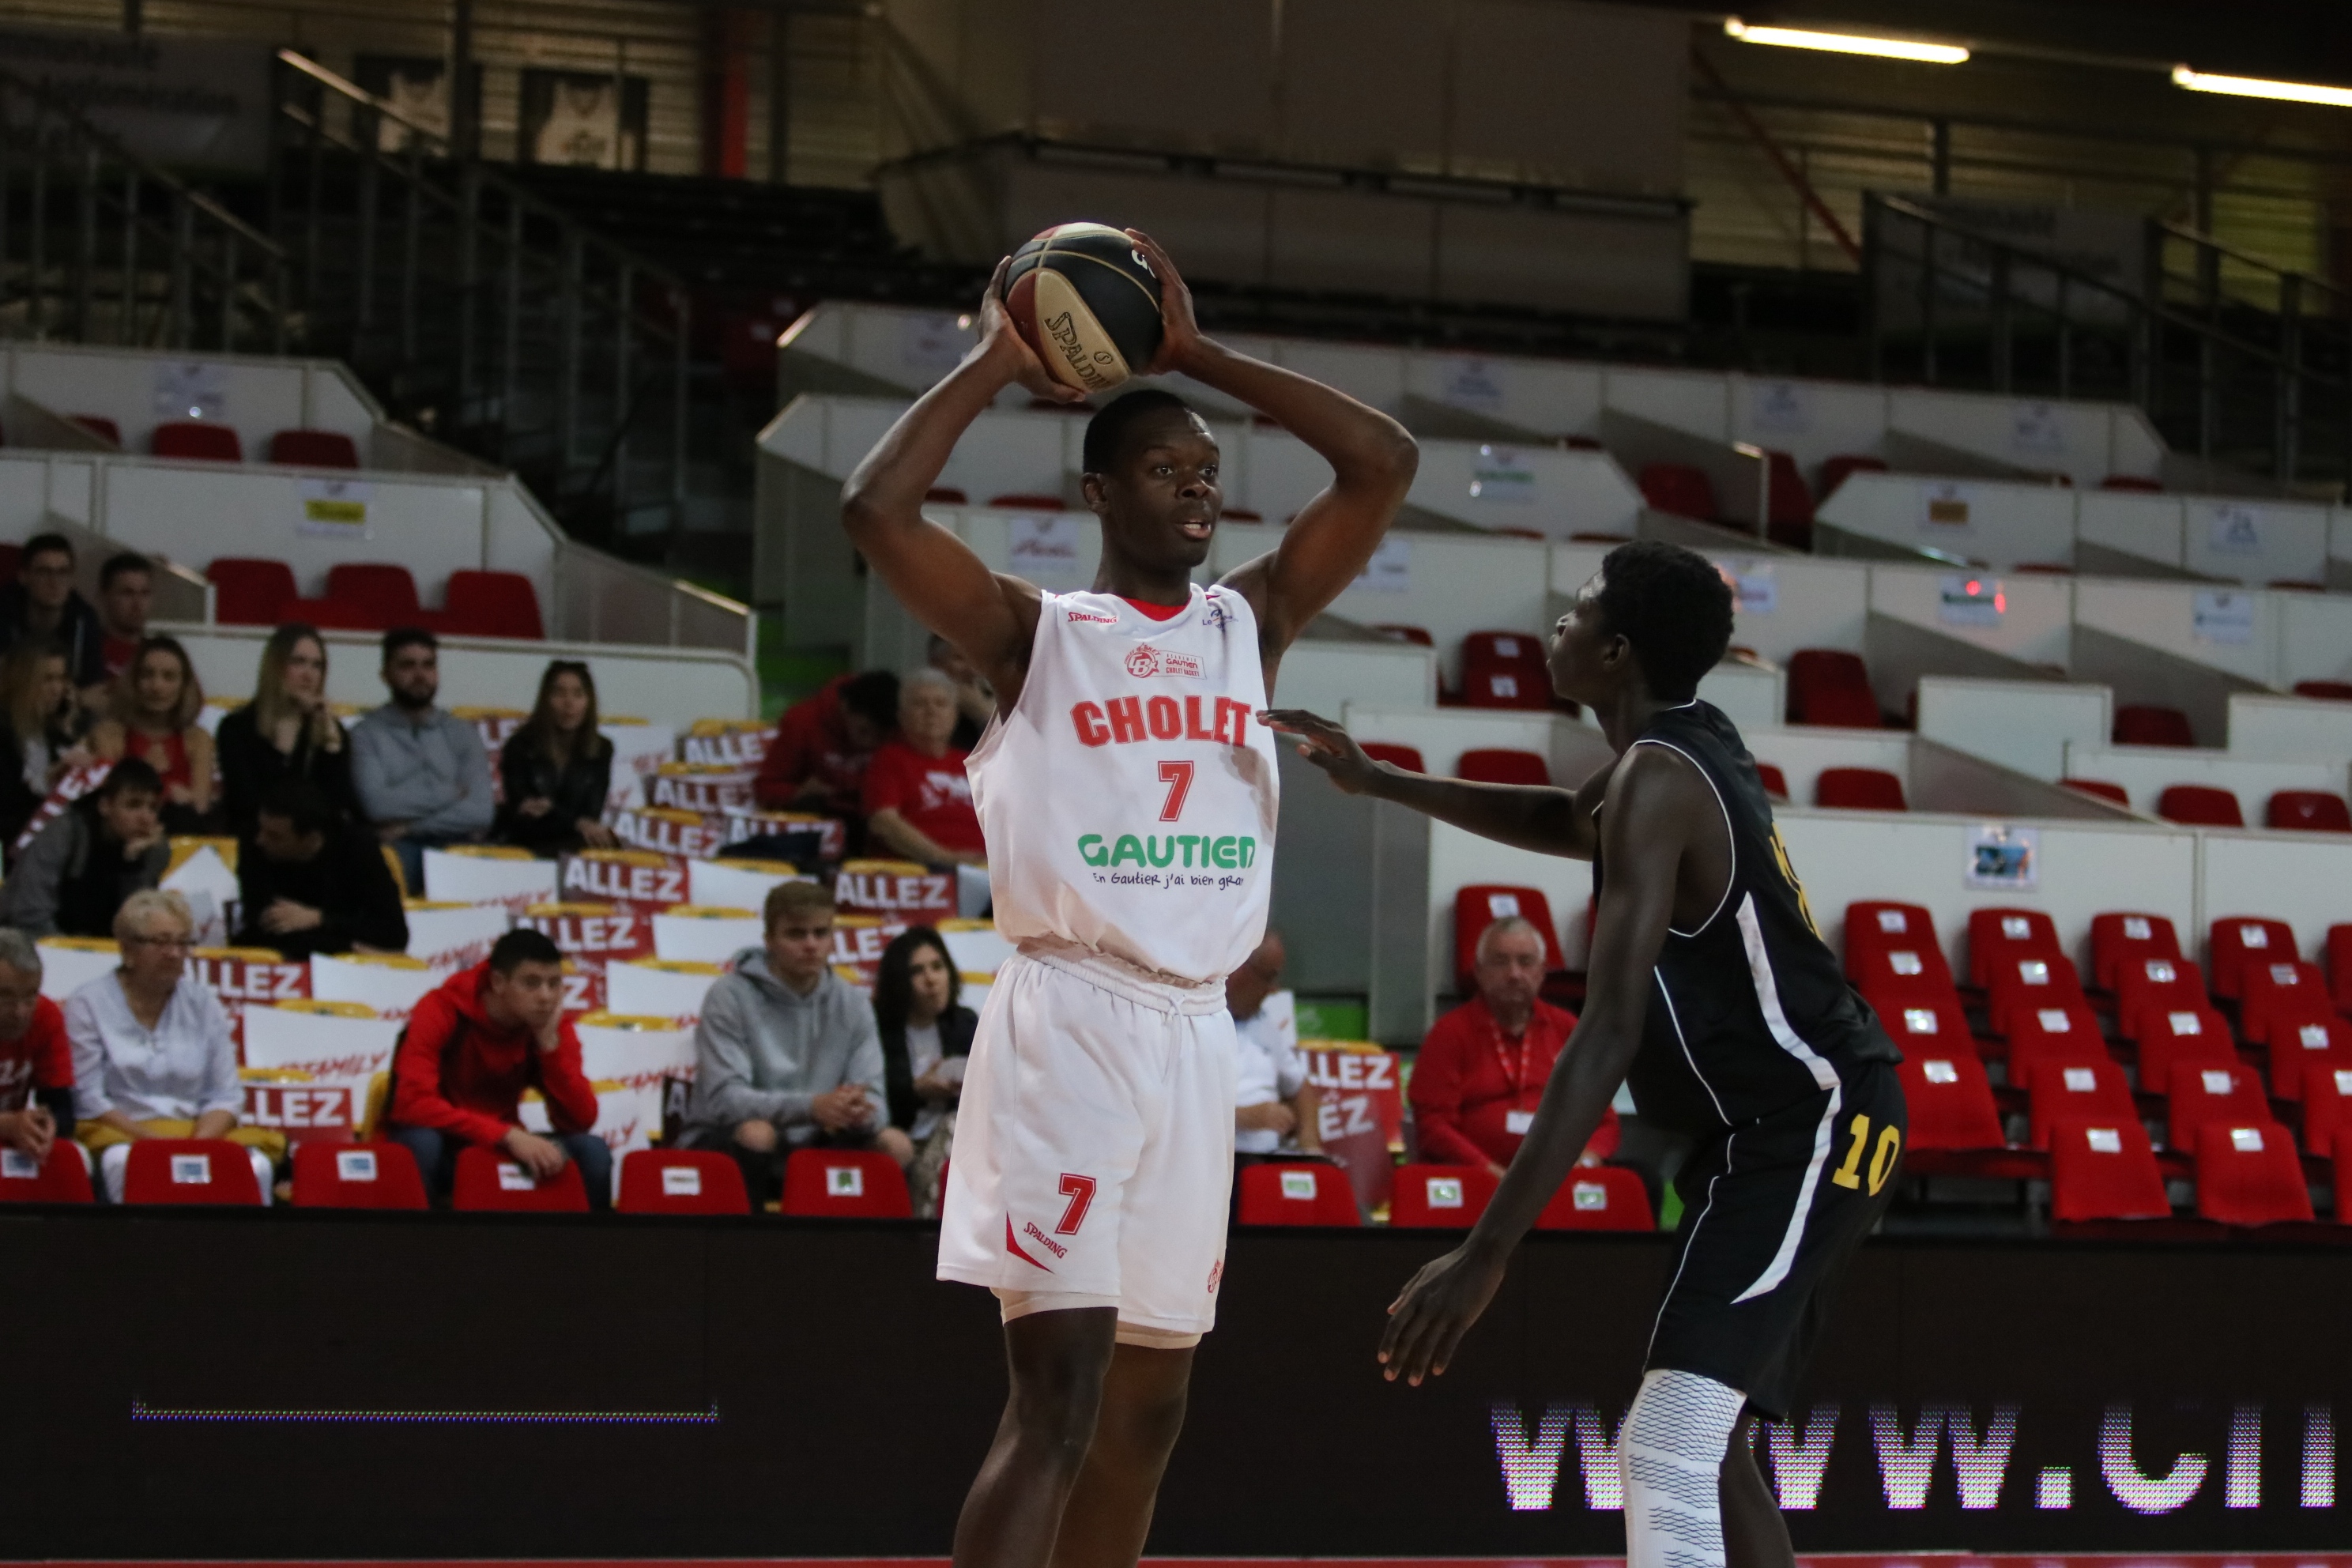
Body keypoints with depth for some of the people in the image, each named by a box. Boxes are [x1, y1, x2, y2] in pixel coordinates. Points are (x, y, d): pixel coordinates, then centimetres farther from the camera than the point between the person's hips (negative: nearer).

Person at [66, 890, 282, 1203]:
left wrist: (197, 1144, -12)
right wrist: (151, 1140, -16)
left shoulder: (204, 1004, 12)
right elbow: (87, 1100, -4)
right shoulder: (88, 1006, 2)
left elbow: (225, 1095, 8)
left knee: (255, 1164, -30)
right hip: (119, 1133, -2)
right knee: (123, 1162, -39)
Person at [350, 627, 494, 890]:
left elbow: (480, 812, 0)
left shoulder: (463, 734, 14)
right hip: (397, 849, -2)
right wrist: (449, 794, 0)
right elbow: (378, 805, -11)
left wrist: (410, 826, -9)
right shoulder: (367, 734, 5)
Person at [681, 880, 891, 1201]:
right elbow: (724, 1099, -22)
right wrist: (810, 1106, -37)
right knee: (756, 1133, -35)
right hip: (724, 1146, -4)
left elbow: (873, 1100, -4)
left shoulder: (851, 1006, 2)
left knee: (895, 1145, -16)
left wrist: (860, 1111, -31)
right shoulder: (730, 997, -11)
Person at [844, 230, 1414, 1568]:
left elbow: (1387, 464, 6)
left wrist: (1199, 354, 6)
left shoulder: (1253, 621, 13)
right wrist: (998, 364, -4)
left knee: (1149, 1406, 10)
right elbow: (876, 510, -14)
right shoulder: (1034, 632, 1)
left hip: (1198, 1032, 6)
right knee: (1058, 1397, -15)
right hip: (1070, 1019, -6)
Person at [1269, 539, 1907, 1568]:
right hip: (1803, 1122, 11)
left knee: (1664, 1457, -21)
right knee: (1700, 1447, 19)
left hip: (1803, 1125, -11)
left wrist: (1485, 1254, -30)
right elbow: (1572, 824, 36)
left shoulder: (1656, 782, -18)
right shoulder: (1689, 750, 11)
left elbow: (1608, 1036, -27)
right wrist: (1378, 783, 37)